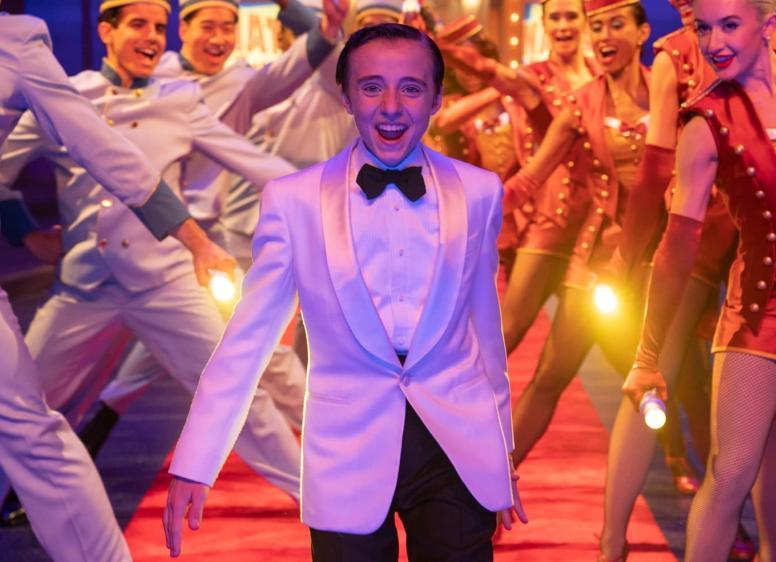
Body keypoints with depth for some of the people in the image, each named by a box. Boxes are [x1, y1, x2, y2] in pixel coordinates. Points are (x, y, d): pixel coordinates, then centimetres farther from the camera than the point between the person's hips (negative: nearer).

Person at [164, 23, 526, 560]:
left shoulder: (479, 193, 1)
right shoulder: (293, 200, -5)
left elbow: (484, 323, 11)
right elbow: (246, 339, -2)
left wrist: (503, 451, 18)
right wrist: (194, 466, -6)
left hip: (460, 455, 1)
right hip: (347, 458, -1)